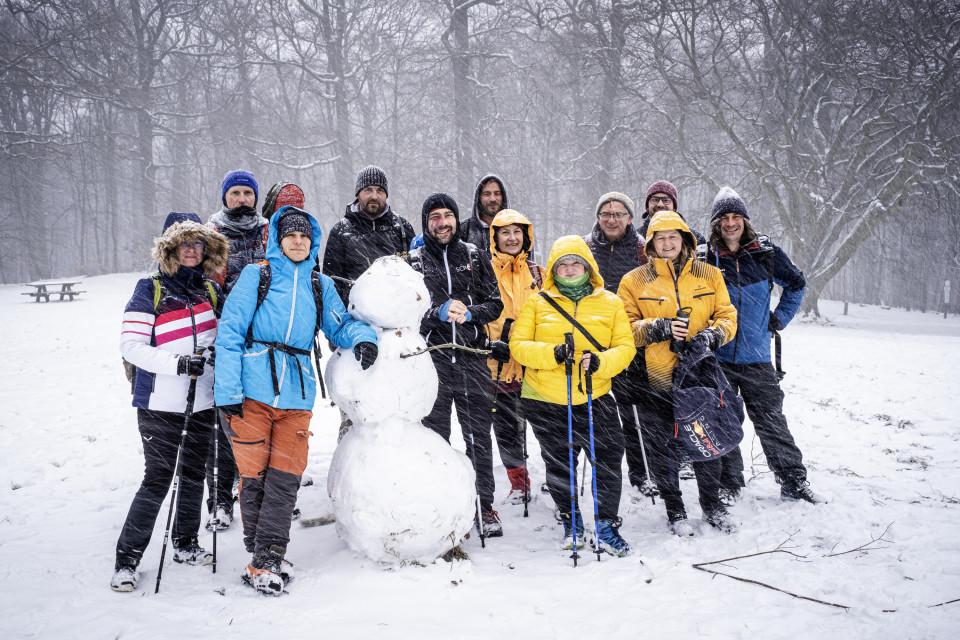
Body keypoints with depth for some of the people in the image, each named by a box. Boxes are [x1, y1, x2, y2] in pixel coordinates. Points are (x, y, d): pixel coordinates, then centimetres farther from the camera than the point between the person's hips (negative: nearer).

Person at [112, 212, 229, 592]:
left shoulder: (210, 290, 9)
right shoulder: (151, 290, -6)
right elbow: (130, 344, -13)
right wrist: (178, 364, -23)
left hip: (201, 402, 5)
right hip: (161, 403, -5)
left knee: (194, 475, 13)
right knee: (157, 480, -5)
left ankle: (186, 545, 30)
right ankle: (127, 560, 7)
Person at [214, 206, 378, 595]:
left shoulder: (320, 285, 15)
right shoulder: (256, 275, 5)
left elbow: (339, 326, 19)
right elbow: (230, 333, 0)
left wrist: (363, 338, -6)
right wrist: (228, 391, -8)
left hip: (296, 393, 3)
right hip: (253, 391, -3)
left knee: (285, 478, 0)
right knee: (254, 475, 2)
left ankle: (268, 558, 9)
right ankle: (259, 554, 15)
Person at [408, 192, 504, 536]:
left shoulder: (474, 256, 11)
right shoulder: (413, 260, 7)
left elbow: (495, 303, 9)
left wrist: (469, 313, -10)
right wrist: (439, 312, -14)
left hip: (472, 356, 1)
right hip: (432, 356, 0)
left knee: (478, 434, 2)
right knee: (434, 434, 5)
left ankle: (484, 506, 11)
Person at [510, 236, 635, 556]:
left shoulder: (610, 303, 7)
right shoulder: (538, 302, 5)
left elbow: (625, 347, 3)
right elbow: (518, 345, -1)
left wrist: (601, 362, -18)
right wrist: (552, 353, -19)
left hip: (595, 398, 0)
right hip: (545, 399, 0)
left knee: (609, 457, -7)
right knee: (558, 464, 9)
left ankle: (606, 524, 8)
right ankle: (570, 521, 29)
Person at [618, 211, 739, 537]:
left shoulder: (709, 275, 9)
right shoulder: (634, 281, 3)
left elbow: (727, 315, 9)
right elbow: (625, 327, 0)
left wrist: (712, 334, -12)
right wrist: (658, 329, -17)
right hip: (655, 378, -1)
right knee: (662, 447, 5)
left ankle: (712, 504, 31)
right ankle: (674, 509, 23)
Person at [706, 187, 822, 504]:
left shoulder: (765, 253, 1)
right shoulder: (705, 257, -2)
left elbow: (796, 283, 17)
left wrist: (780, 318, 10)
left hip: (756, 356, 0)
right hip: (717, 356, 0)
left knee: (772, 422, 5)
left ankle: (794, 481, 17)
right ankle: (729, 484, 20)